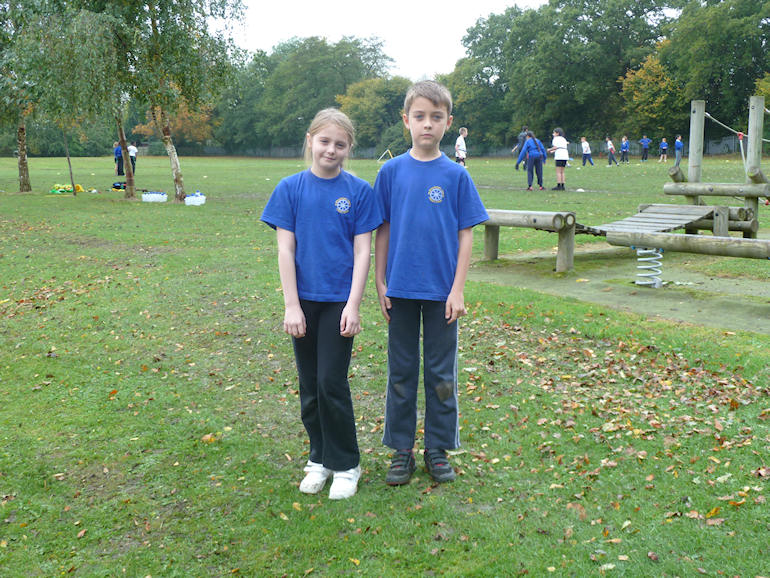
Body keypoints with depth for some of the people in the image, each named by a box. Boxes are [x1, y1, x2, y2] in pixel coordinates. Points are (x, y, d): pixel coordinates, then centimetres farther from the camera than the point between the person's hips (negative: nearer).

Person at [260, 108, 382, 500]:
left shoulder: (359, 191, -2)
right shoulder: (291, 188, 0)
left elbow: (362, 251, -4)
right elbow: (285, 250, -2)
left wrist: (353, 306, -10)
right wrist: (291, 306, -7)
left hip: (339, 301, -2)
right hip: (304, 301, 2)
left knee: (332, 383, -3)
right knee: (309, 386, 11)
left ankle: (345, 465, 14)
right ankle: (319, 460, 27)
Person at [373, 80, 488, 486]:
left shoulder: (456, 175, -2)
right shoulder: (391, 171, 0)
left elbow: (466, 235, -1)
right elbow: (383, 230, 4)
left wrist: (458, 289, -7)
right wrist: (380, 284, 0)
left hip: (442, 292, -1)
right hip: (401, 290, 1)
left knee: (441, 375, 9)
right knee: (401, 373, 10)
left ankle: (438, 449, 24)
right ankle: (401, 449, 23)